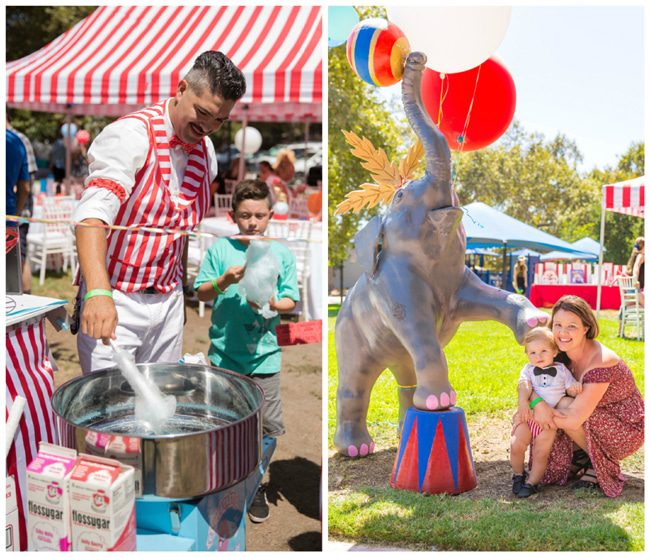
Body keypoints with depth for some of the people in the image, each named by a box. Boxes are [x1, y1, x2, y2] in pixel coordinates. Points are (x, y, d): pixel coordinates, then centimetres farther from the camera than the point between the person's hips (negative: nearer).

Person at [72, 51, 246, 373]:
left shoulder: (206, 151, 8)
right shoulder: (131, 135, -15)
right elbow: (93, 212, -29)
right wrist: (98, 292, -42)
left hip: (169, 301, 6)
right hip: (114, 299, -6)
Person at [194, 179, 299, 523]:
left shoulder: (282, 254, 2)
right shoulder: (219, 249, -1)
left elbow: (291, 300, 4)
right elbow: (200, 292, 0)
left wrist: (274, 304, -17)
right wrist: (224, 281, -18)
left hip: (265, 355, 1)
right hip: (225, 353, -1)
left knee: (270, 426, 4)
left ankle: (257, 486, 23)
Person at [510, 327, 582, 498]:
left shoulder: (561, 370, 6)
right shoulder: (528, 369, 6)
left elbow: (571, 389, 6)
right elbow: (524, 386, -9)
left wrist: (575, 387, -19)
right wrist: (523, 402, -27)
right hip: (529, 415, 1)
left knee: (541, 453, -5)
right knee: (516, 446, -10)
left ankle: (531, 482, 11)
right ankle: (518, 475, 14)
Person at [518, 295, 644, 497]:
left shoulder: (601, 363, -32)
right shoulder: (562, 353, -8)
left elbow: (574, 418, -34)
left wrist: (531, 414, -23)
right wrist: (537, 402, -28)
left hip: (628, 431, -7)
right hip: (600, 422, 7)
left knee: (567, 414, -27)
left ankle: (599, 465, -3)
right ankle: (582, 457, 7)